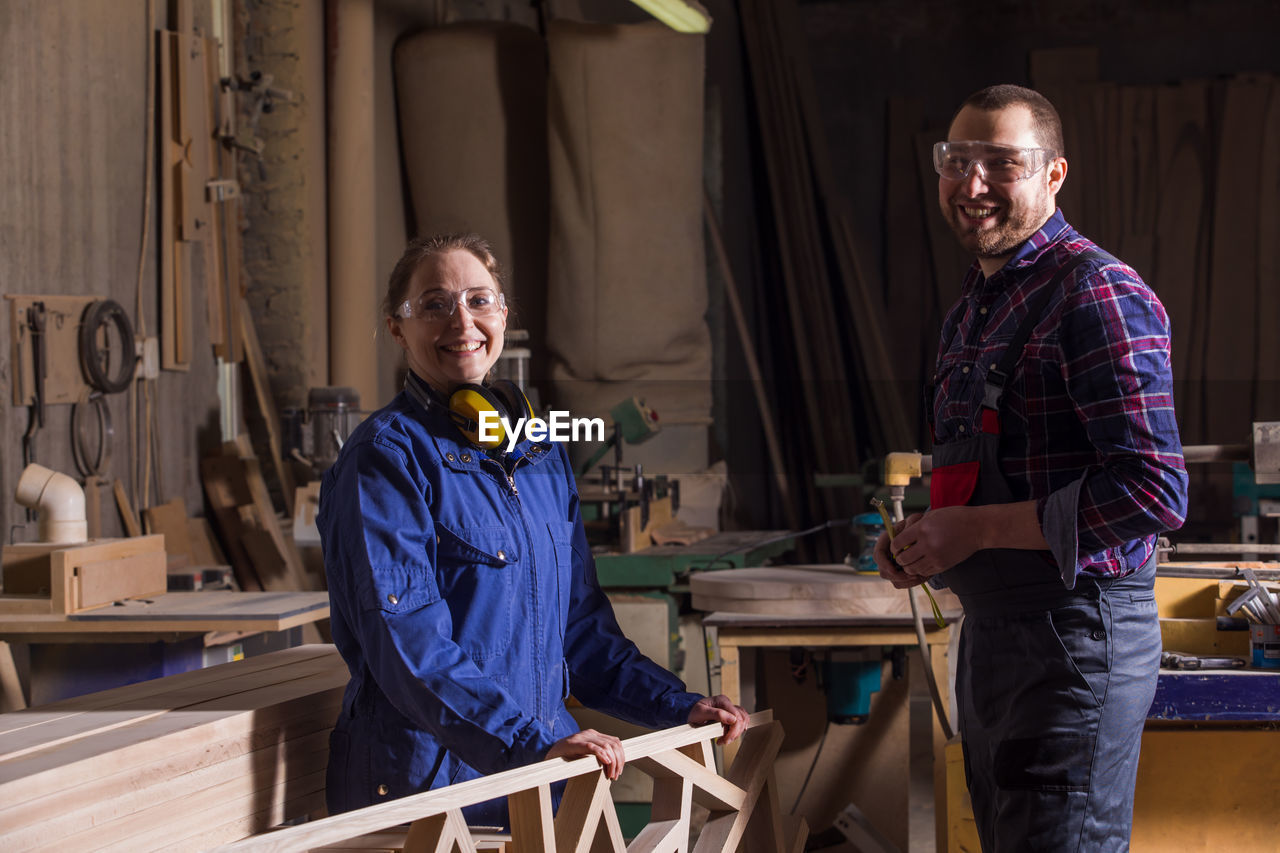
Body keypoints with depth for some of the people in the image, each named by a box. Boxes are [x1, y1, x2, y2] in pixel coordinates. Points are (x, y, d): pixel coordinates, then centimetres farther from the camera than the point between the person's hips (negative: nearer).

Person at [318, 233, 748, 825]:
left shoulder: (540, 450, 15)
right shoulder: (386, 457, -7)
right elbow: (408, 643, -17)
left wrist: (679, 708, 11)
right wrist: (534, 742, -25)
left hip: (538, 775, 6)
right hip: (424, 781, -6)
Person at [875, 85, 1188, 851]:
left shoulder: (1097, 294, -14)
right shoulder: (973, 308, 17)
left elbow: (1154, 493, -22)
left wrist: (976, 529, -19)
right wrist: (920, 539, 6)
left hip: (1074, 635, -9)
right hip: (989, 632, 10)